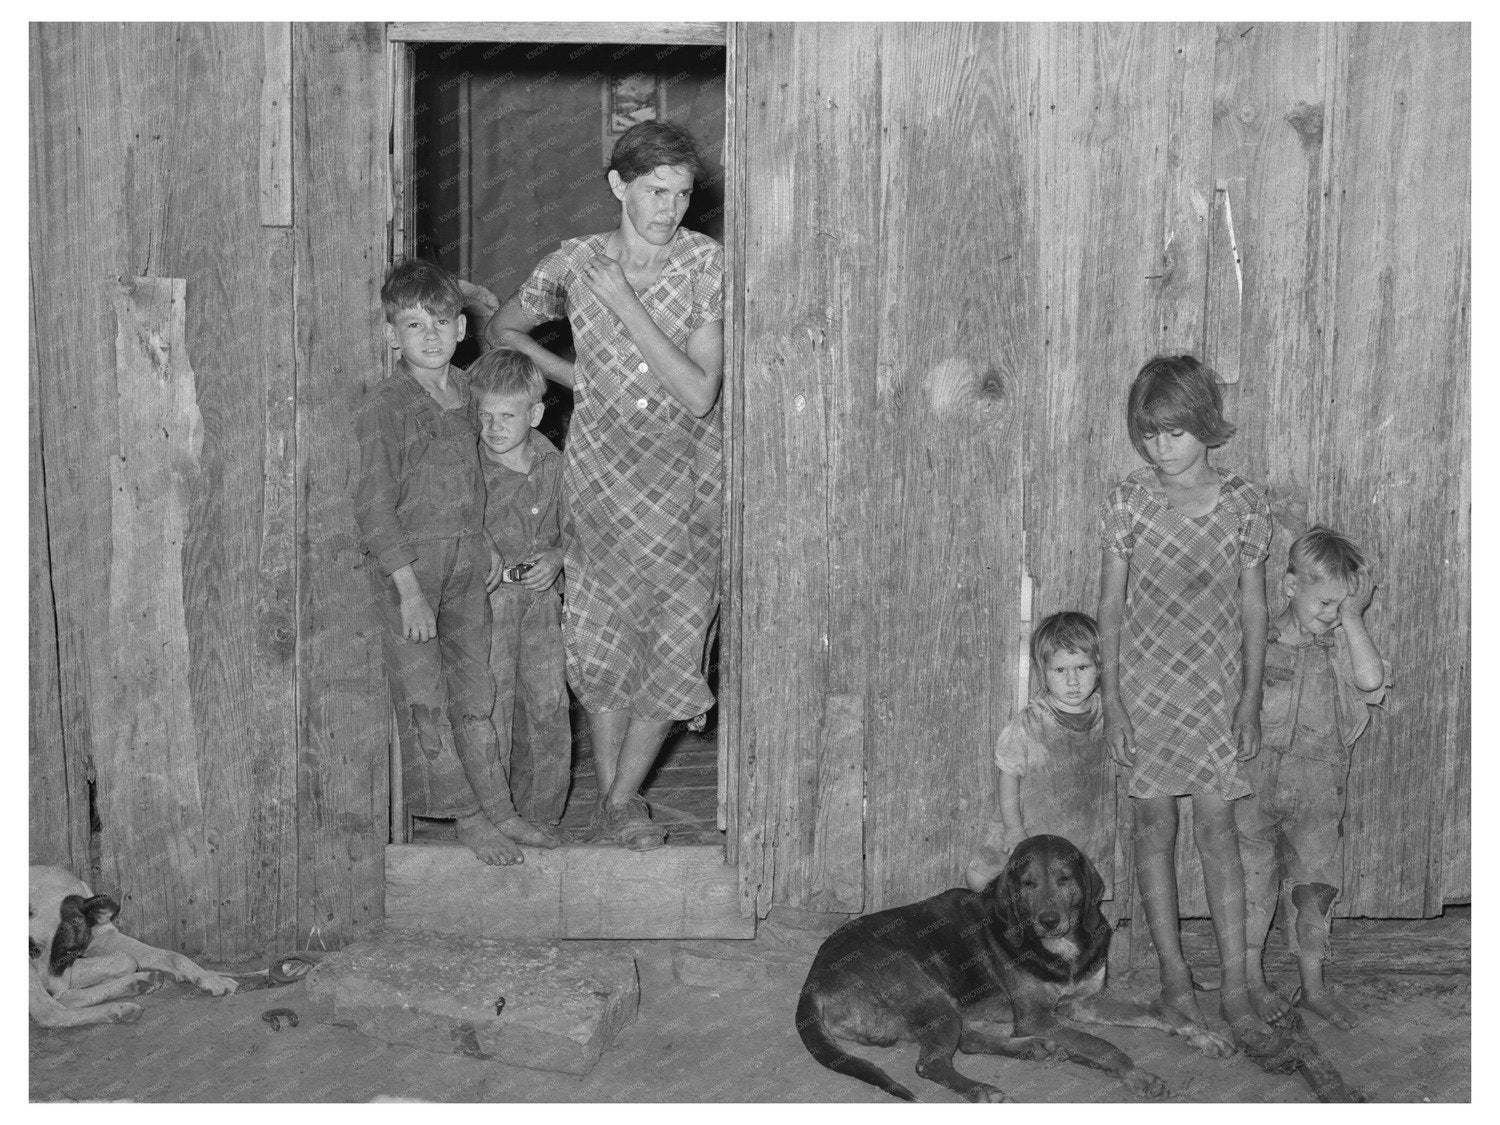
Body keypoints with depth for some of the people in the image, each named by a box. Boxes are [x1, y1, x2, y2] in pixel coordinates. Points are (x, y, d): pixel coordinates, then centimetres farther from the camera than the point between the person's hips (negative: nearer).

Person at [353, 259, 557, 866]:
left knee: (474, 690, 13)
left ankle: (496, 807, 21)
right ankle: (466, 816, 11)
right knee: (423, 697, 1)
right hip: (406, 562, -6)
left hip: (466, 563, 6)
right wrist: (410, 588, -21)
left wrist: (483, 542, 15)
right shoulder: (384, 405, -14)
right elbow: (374, 502, -17)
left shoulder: (464, 388, 7)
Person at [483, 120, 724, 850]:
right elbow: (500, 331, 14)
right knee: (603, 641, 3)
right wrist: (569, 374, 2)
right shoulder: (575, 263, -4)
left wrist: (627, 306, -19)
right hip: (600, 469, 0)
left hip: (686, 471, 0)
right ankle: (611, 801, 18)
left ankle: (621, 800, 16)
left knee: (674, 638, 0)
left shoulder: (705, 262, -8)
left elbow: (700, 394, -16)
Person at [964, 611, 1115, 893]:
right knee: (977, 876, -11)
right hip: (1030, 831, -2)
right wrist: (1015, 831, -11)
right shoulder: (1026, 726, -13)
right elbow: (1009, 778, -5)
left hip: (1088, 839, 2)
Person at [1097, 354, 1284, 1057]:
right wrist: (1111, 700, -5)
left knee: (1216, 830, -3)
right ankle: (1174, 978, 19)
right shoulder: (1128, 501, -5)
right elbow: (1110, 606, -1)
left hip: (1215, 685, 0)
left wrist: (1251, 702, 1)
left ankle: (1235, 993, 3)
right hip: (1143, 683, 1)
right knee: (1154, 825, 7)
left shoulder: (1244, 505, -4)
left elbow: (1253, 610, 2)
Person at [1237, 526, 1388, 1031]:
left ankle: (1313, 985, 23)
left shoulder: (1340, 643, -2)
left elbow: (1371, 682, -21)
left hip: (1318, 787, 2)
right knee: (1253, 886, 7)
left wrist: (1353, 618, -18)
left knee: (1315, 886, 9)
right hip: (1255, 783, -2)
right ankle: (1253, 981, 23)